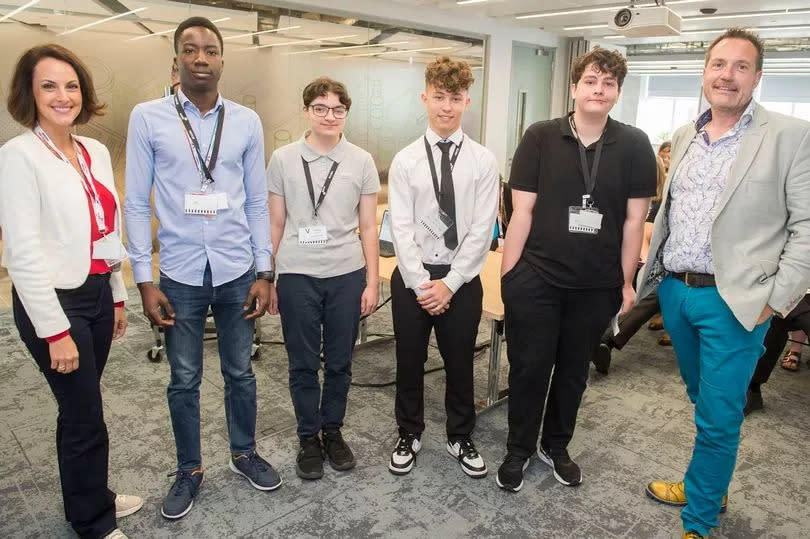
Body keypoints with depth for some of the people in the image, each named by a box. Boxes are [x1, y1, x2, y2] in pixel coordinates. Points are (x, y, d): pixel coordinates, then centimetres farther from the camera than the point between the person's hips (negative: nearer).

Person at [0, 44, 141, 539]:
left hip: (97, 295, 6)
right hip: (55, 302, -6)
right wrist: (55, 330, -17)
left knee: (80, 410, 20)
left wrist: (117, 296, 15)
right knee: (87, 418, 5)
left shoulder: (96, 151, 7)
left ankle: (90, 497, 39)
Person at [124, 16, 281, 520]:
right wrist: (145, 279, -5)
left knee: (240, 372, 16)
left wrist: (264, 272, 0)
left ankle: (245, 453, 39)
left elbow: (258, 202, 3)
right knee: (184, 381, 14)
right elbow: (137, 204, -2)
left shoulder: (247, 121, 0)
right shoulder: (147, 118, -4)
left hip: (237, 271, 1)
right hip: (180, 274, -1)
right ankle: (190, 471, 35)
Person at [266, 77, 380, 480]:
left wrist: (372, 282, 2)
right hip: (297, 276, 0)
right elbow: (276, 224, 5)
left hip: (347, 275, 1)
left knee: (340, 362, 12)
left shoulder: (361, 161, 2)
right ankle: (308, 438, 28)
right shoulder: (283, 159, 1)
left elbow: (368, 227, 4)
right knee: (303, 364, 10)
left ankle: (332, 431, 32)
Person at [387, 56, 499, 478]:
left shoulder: (483, 161, -3)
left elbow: (481, 230, -7)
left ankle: (460, 439, 36)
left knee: (460, 364, 14)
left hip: (461, 278, 0)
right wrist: (422, 284, -13)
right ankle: (409, 436, 36)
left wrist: (449, 283, -12)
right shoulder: (405, 160, -3)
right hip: (412, 277, 0)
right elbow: (402, 228, -7)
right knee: (409, 363, 13)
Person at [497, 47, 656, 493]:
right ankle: (518, 450, 29)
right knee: (529, 368, 8)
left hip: (597, 285, 2)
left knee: (574, 370, 17)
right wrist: (507, 275, -8)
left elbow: (634, 219, 3)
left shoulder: (634, 146, -1)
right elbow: (522, 212, -5)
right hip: (536, 279, -2)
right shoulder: (540, 137, -5)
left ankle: (556, 446, 38)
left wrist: (626, 282, 2)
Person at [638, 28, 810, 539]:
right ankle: (706, 486, 42)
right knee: (704, 402, 22)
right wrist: (654, 271, 13)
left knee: (718, 418, 2)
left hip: (734, 301, -5)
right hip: (674, 291, 5)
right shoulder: (684, 136, 10)